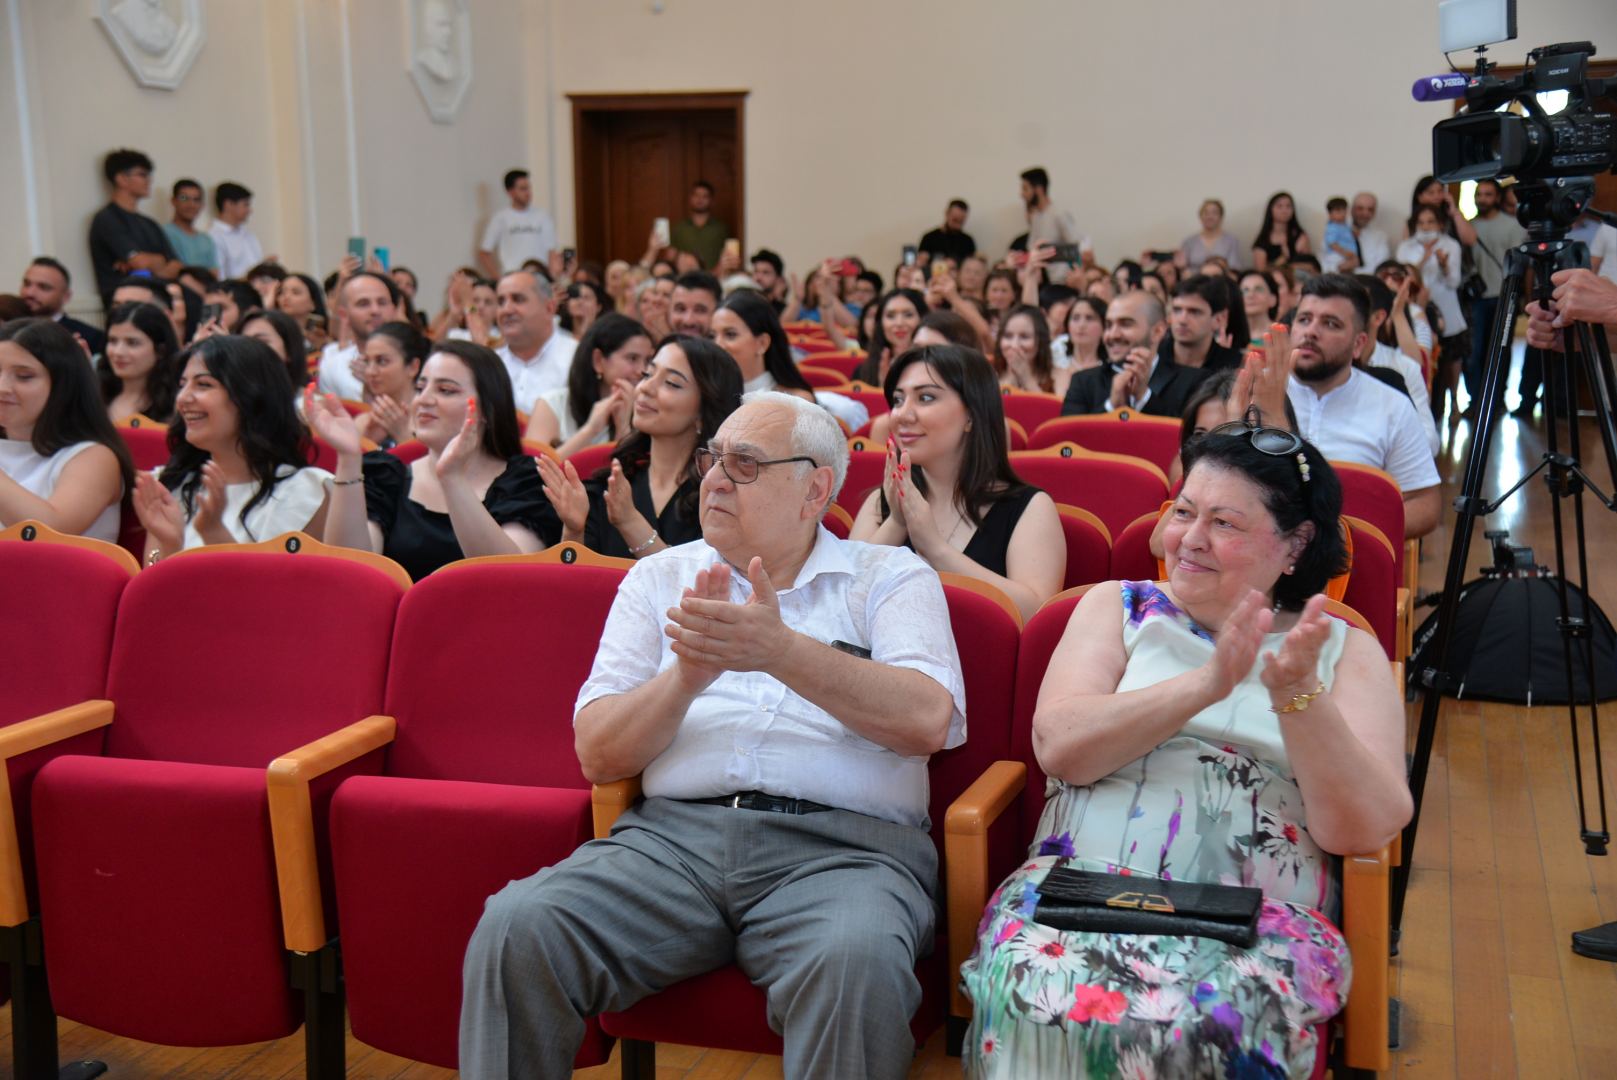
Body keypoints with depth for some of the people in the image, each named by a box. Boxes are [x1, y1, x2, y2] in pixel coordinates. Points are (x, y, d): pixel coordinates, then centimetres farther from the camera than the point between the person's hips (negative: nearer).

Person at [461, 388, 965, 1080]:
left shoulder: (890, 577, 13)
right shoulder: (659, 579, 20)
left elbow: (926, 721, -7)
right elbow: (598, 756, 10)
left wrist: (782, 651, -18)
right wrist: (688, 674, -9)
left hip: (841, 847, -2)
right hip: (675, 834, 2)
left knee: (858, 961, -36)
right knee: (516, 928, -25)